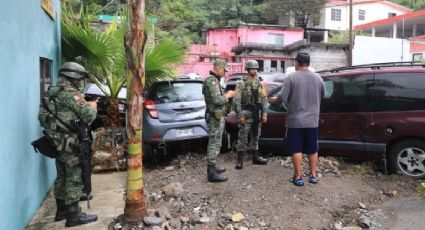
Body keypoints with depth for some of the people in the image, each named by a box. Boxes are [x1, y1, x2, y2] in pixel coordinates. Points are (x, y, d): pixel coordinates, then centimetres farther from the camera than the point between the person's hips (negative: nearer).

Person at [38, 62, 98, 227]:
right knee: (75, 178, -2)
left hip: (59, 141, 10)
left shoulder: (55, 92, 12)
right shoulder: (70, 93, -17)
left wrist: (85, 105, 12)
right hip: (69, 143, -10)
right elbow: (89, 115, -19)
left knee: (62, 177, 17)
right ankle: (74, 215, 5)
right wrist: (92, 107, 0)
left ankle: (61, 209, 28)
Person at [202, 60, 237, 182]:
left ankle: (212, 167, 29)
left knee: (215, 143, 18)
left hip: (218, 116, 11)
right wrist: (228, 95, -10)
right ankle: (212, 173, 0)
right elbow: (217, 100, -25)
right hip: (215, 117, -11)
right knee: (214, 144, -6)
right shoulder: (211, 81, -17)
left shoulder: (214, 80, 16)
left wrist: (227, 94, 9)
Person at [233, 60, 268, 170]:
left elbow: (264, 99, 9)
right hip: (246, 113, -5)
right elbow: (236, 100, -11)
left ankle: (255, 157, 24)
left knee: (255, 136, 13)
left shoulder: (260, 83, 9)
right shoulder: (241, 83, -7)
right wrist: (240, 115, -16)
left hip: (257, 114, 5)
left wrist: (264, 114, 2)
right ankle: (240, 160, 5)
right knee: (243, 137, -2)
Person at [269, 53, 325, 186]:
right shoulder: (318, 78, 4)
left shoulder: (291, 77, -10)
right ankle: (313, 175, 20)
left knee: (296, 150, 4)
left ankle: (298, 177, 8)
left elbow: (282, 97, -13)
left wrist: (273, 100, 7)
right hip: (313, 121, 4)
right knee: (312, 149, 14)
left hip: (296, 121, -4)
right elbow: (322, 96, 15)